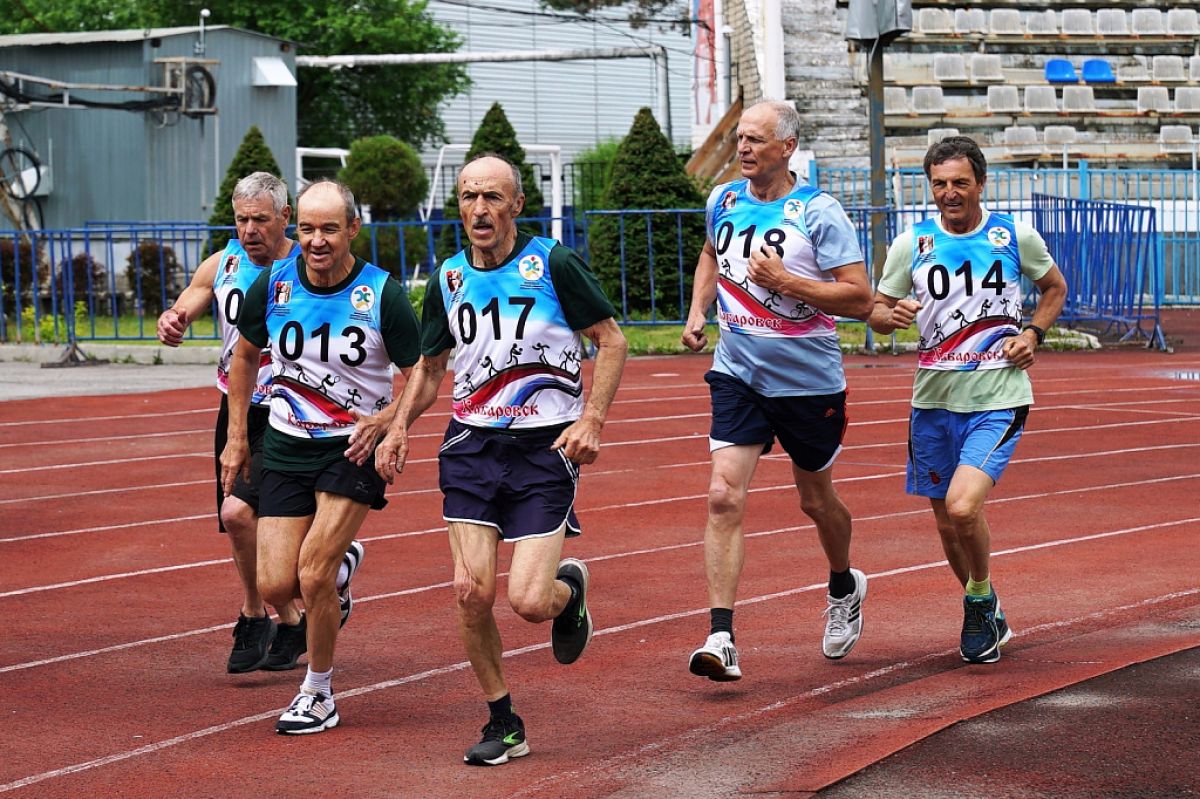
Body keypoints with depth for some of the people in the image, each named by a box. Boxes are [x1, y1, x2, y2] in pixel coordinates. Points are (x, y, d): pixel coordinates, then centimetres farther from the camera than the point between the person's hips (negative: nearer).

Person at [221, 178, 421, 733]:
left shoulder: (383, 295, -13)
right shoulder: (272, 287, -4)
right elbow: (245, 356, 13)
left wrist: (385, 419, -22)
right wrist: (236, 437, 11)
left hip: (355, 447, -4)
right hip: (286, 446, 4)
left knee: (312, 576, -15)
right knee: (275, 587, -4)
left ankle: (318, 694, 7)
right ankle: (339, 568, 32)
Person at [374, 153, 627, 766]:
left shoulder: (553, 264, -7)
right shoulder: (448, 278, 7)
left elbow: (611, 340, -2)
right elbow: (430, 366, 21)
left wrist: (591, 419, -13)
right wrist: (399, 426, 6)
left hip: (546, 447, -4)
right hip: (473, 443, 4)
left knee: (528, 601, -13)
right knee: (472, 593, -7)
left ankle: (570, 588, 25)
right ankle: (503, 725, 11)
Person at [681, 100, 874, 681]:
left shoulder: (818, 212, -13)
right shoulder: (723, 201, 3)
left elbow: (860, 299, -16)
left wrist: (784, 281, -23)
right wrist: (697, 311, 11)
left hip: (809, 380, -3)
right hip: (738, 374, 3)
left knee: (816, 500, 15)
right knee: (724, 496, -14)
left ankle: (844, 588, 47)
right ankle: (720, 639, -18)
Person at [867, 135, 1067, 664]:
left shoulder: (1016, 237, -1)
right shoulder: (911, 244, 1)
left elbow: (1054, 287, 16)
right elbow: (876, 310, 8)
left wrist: (1033, 334, -1)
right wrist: (891, 316, -16)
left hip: (998, 400, -3)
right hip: (934, 401, 3)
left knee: (963, 508, -21)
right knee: (947, 522, 10)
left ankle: (981, 597, 6)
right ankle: (986, 619, 33)